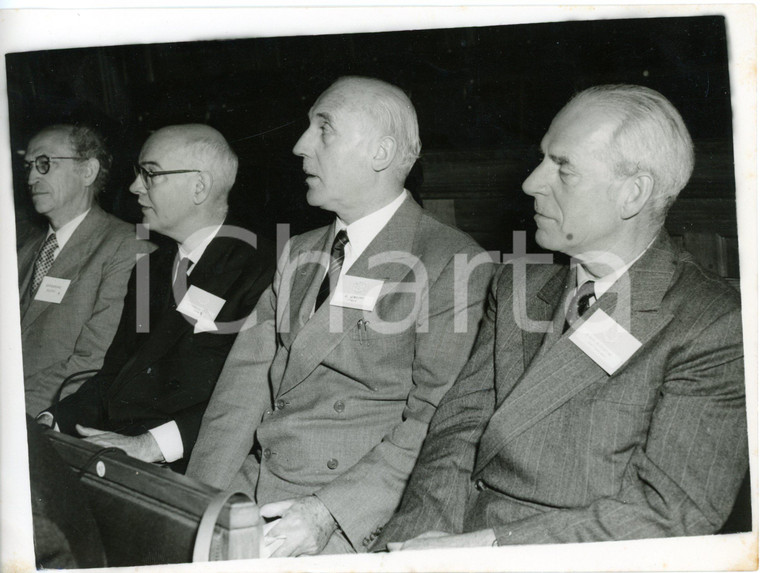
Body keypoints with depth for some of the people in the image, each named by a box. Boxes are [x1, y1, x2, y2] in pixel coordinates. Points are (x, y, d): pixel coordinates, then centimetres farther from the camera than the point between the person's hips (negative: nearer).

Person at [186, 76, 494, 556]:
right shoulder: (299, 253, 17)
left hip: (350, 517, -5)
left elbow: (436, 422, -11)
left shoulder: (457, 265, -4)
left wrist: (327, 512, -19)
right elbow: (247, 376, 8)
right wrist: (204, 498, -5)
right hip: (248, 488, 5)